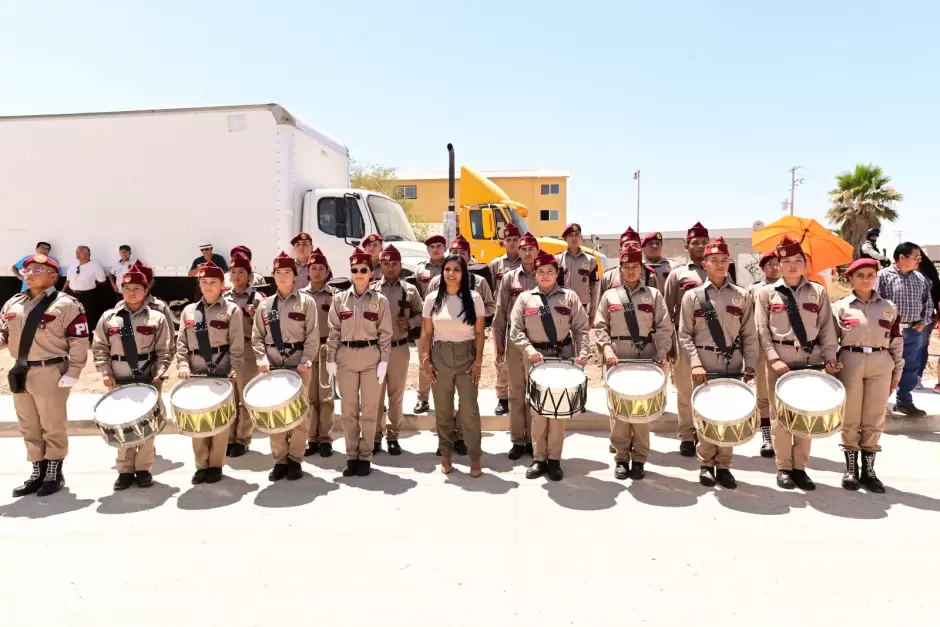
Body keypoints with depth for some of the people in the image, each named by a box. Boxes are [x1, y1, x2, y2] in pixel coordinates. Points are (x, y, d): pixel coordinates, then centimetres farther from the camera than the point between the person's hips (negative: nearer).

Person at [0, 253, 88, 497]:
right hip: (20, 372, 7)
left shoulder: (66, 305, -9)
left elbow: (79, 341, -11)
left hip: (50, 372, -7)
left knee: (53, 426, 4)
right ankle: (38, 471, 28)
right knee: (29, 427, 15)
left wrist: (72, 374, -15)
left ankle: (54, 473, 17)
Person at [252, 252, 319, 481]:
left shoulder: (306, 301, 1)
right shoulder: (265, 305, 10)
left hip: (298, 364, -3)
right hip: (273, 365, 3)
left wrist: (306, 361, -16)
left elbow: (312, 335, -5)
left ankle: (295, 460, 14)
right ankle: (279, 460, 17)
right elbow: (257, 337, 8)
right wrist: (262, 360, -7)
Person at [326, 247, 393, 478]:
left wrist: (384, 361, -7)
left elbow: (385, 334, -1)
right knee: (349, 410, 7)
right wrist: (330, 359, 0)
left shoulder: (380, 300, 0)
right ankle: (351, 456, 18)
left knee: (369, 409, 4)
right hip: (346, 357, 1)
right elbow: (334, 332, 4)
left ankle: (365, 457, 14)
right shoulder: (339, 299, 4)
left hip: (371, 357, -1)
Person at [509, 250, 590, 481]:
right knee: (538, 409, 5)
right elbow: (515, 330, 1)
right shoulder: (524, 298, 4)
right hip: (536, 358, 0)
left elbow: (581, 328, 1)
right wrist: (529, 349, -15)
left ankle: (554, 459, 14)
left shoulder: (569, 297, 4)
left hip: (563, 356, 0)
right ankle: (539, 458, 16)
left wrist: (582, 353, -13)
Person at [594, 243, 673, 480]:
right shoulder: (609, 295, 8)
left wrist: (662, 354, -12)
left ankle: (639, 458, 15)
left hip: (646, 359, 0)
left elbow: (664, 328, 1)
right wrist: (607, 350, -11)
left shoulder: (653, 295, 7)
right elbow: (600, 327, 4)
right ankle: (621, 457, 14)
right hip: (617, 360, 0)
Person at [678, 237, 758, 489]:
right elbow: (685, 334, -2)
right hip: (704, 365, -2)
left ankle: (723, 465, 18)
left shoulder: (742, 296, 6)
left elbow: (750, 335, 5)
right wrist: (695, 363, -12)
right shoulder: (692, 296, 1)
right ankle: (706, 464, 18)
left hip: (733, 365, 2)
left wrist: (750, 365, -4)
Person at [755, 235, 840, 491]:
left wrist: (830, 358, -6)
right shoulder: (767, 293, 3)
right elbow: (762, 331, -1)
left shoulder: (818, 292, 7)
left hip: (811, 360, 2)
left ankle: (800, 467, 18)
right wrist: (774, 359, -12)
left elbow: (827, 328, 5)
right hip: (780, 360, -2)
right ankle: (784, 467, 14)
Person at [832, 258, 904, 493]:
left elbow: (896, 343, 11)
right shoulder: (840, 306, 3)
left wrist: (897, 372, 9)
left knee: (874, 420, 6)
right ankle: (851, 469, 14)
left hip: (880, 365, 2)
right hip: (850, 363, -2)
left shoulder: (889, 307, 9)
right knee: (850, 418, 4)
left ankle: (868, 470, 16)